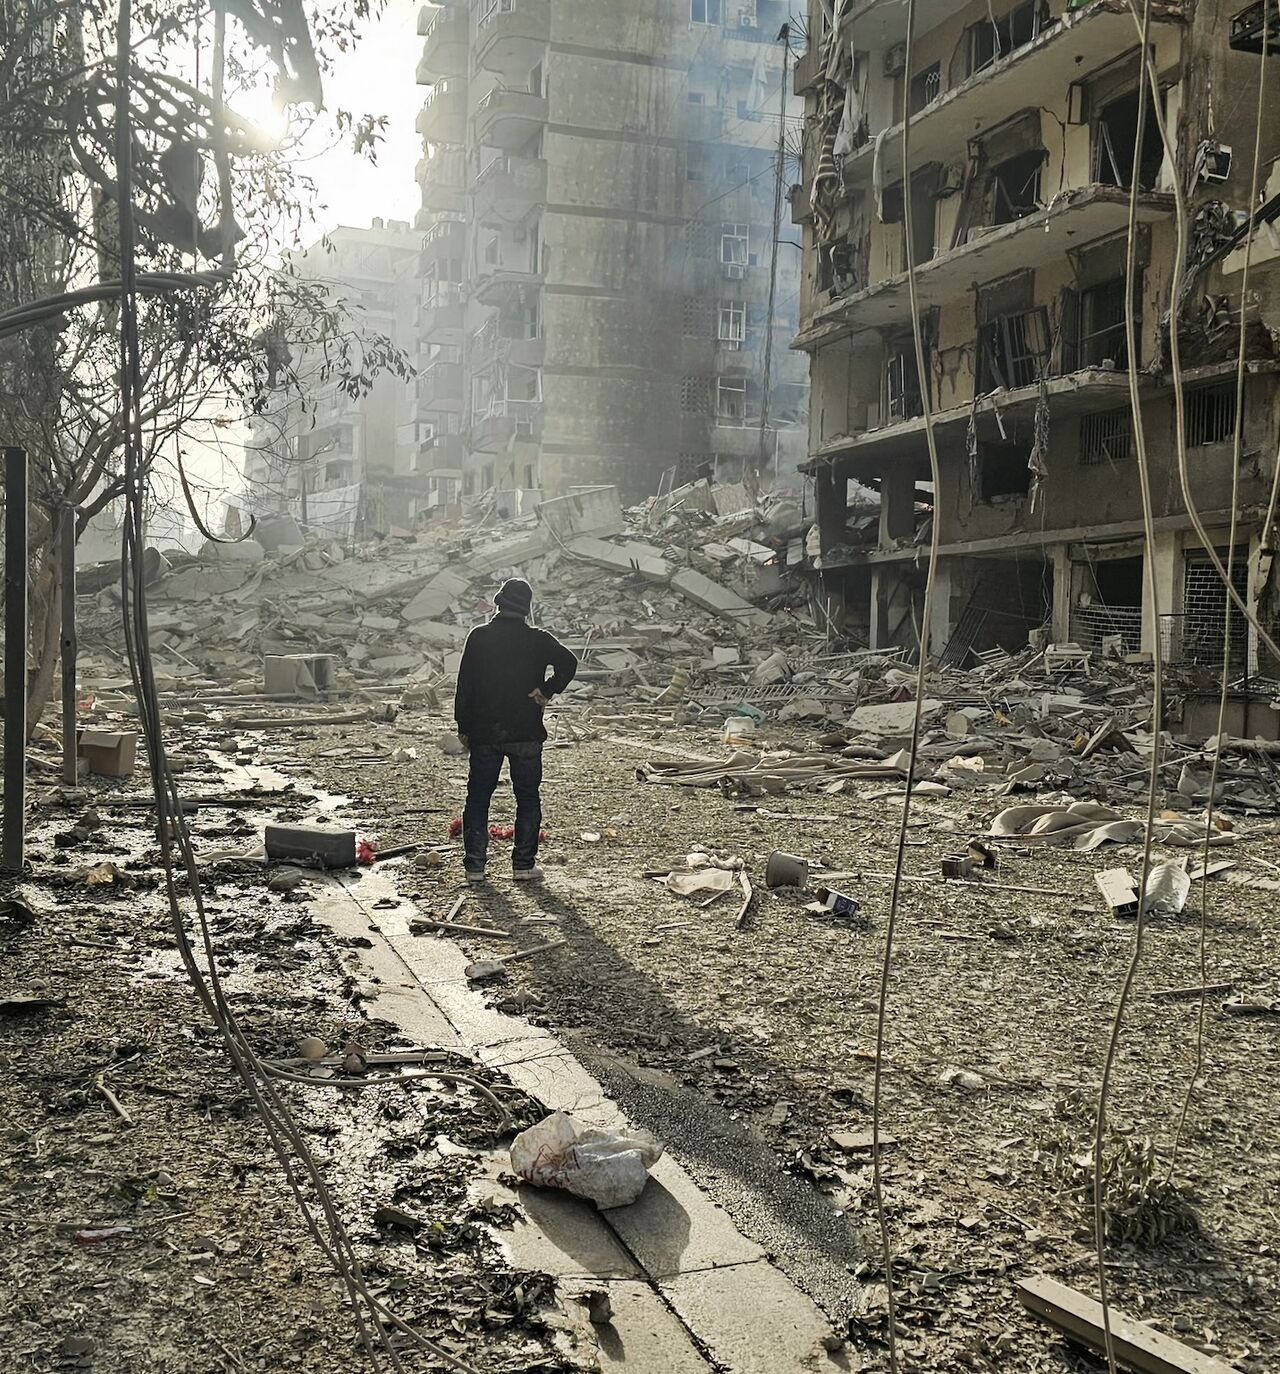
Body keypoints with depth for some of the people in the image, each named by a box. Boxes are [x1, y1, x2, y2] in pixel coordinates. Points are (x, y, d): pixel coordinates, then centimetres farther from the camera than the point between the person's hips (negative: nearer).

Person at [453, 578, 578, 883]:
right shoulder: (538, 640, -3)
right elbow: (568, 663, -19)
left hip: (483, 734, 1)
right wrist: (546, 691, -10)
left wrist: (464, 728, 6)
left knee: (478, 798, 9)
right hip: (526, 735, -1)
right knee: (528, 799, 9)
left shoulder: (479, 637, -1)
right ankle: (524, 864, 8)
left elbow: (465, 685, 0)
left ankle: (474, 866, 9)